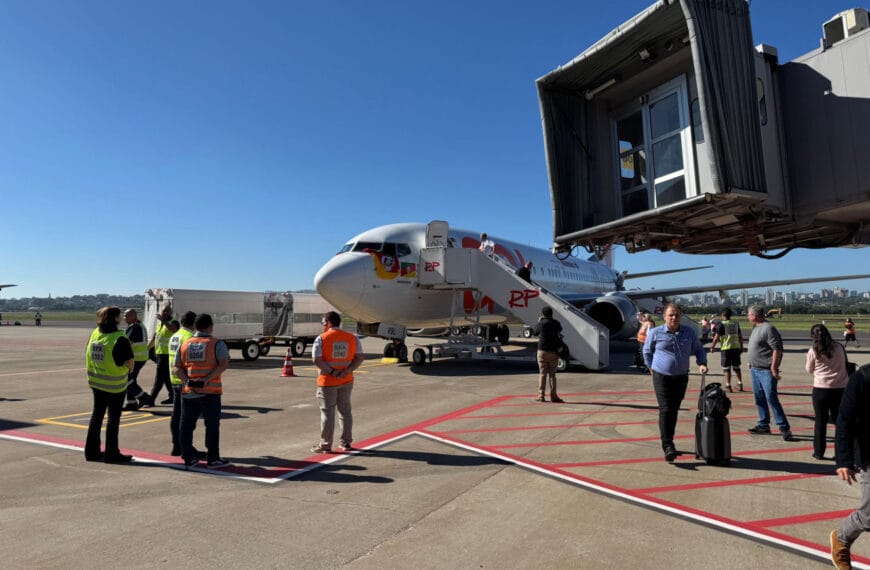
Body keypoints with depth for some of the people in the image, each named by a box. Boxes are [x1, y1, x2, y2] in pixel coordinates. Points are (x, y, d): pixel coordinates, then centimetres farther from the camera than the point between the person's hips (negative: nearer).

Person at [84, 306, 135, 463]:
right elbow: (130, 364, -21)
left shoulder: (94, 334, -1)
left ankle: (91, 451, 28)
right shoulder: (120, 339, -22)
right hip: (115, 385, -6)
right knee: (113, 418, 5)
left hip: (96, 383, 6)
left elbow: (89, 357, 11)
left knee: (97, 415, 18)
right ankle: (112, 454, 12)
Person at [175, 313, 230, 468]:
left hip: (188, 391, 4)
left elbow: (177, 368, 4)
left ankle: (189, 458, 17)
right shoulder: (217, 344, -3)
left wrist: (187, 381, -7)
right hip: (210, 391, -4)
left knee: (187, 425, 13)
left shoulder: (184, 345, 11)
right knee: (212, 425, 4)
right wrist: (207, 379, -18)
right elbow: (224, 364, -16)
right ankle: (213, 458, 8)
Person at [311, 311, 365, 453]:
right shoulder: (352, 338, 2)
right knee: (345, 411, 15)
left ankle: (325, 445, 14)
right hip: (347, 381, 4)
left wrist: (331, 372, -14)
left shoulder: (321, 338, -10)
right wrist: (347, 371, -10)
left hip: (327, 381, -4)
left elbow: (317, 360, -19)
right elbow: (360, 358, -3)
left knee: (327, 413, 6)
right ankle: (346, 443, 22)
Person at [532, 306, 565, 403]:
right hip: (554, 352, 3)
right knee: (552, 374, 9)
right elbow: (560, 330, 22)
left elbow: (535, 332, 7)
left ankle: (541, 395, 3)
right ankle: (553, 396, 7)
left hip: (542, 351, -3)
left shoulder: (542, 323, -10)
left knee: (542, 373, 4)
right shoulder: (556, 323, 2)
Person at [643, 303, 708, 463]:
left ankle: (668, 441, 27)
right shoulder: (655, 333, -4)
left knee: (674, 410, 12)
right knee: (665, 409, -12)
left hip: (681, 377, 3)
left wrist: (702, 364, -1)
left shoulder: (689, 333, 3)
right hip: (661, 377, -3)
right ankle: (668, 446, -11)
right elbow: (647, 351, 10)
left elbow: (699, 349, 15)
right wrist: (652, 368, 9)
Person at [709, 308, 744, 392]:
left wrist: (712, 346, 0)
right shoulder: (736, 323, 7)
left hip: (726, 348, -5)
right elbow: (740, 336, 12)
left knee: (727, 368, 2)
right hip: (736, 347, 5)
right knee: (736, 367, 17)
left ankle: (728, 386, 3)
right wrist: (741, 347, 21)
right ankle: (740, 384, 19)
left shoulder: (721, 324, -9)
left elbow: (716, 337, -11)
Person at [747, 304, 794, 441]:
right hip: (755, 370, 10)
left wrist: (773, 367, -21)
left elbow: (777, 349, -19)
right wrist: (751, 363, 20)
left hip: (766, 371, -10)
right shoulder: (756, 328, 13)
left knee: (771, 399, -8)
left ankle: (784, 428, 0)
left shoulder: (768, 328, -16)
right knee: (759, 399, 14)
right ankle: (763, 425, 24)